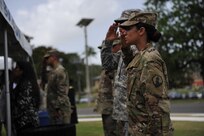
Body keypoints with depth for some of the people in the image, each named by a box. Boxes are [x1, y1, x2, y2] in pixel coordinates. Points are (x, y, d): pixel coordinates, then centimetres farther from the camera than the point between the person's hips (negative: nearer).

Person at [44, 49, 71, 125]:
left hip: (60, 111, -10)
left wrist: (57, 108, -21)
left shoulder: (60, 71, -13)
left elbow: (62, 93, -19)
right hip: (53, 110, 10)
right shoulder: (53, 72, 18)